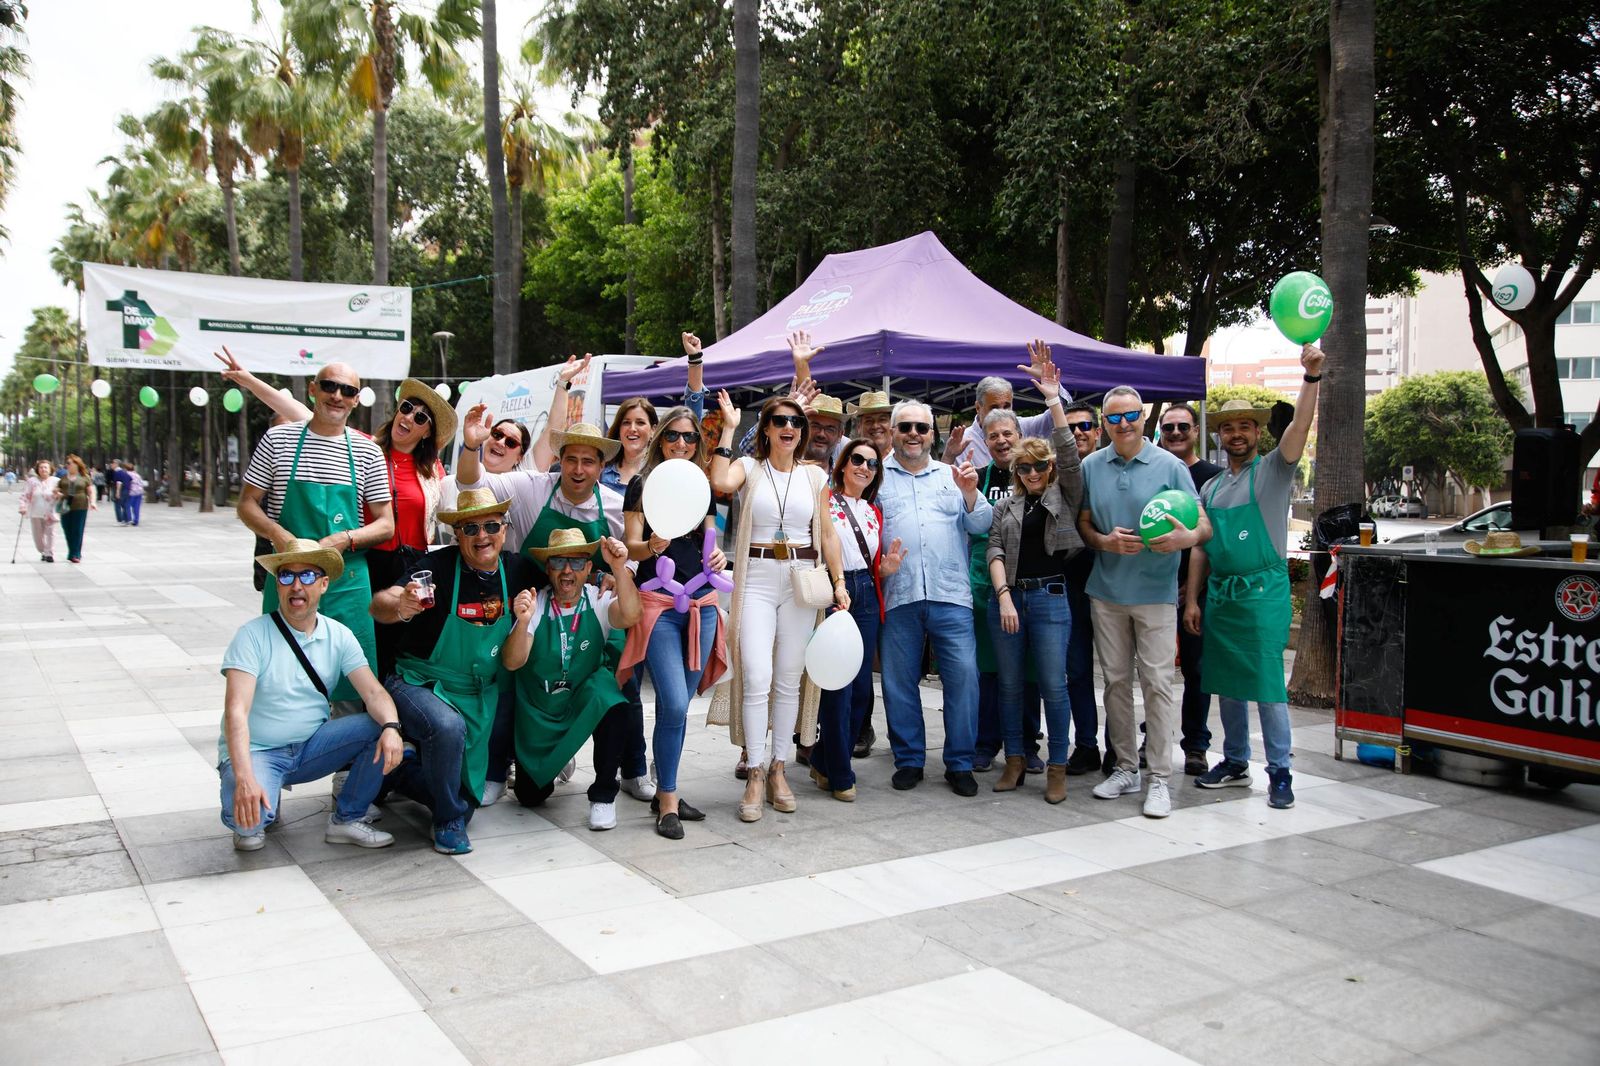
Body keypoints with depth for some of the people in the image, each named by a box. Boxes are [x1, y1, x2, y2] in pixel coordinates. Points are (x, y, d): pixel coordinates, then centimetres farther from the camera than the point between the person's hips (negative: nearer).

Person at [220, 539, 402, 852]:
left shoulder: (339, 636, 0)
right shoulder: (253, 635, -14)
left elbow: (373, 692, -9)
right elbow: (236, 711, -24)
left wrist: (391, 727, -34)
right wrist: (244, 779, -38)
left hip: (310, 748, 4)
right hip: (256, 752, -4)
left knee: (379, 727, -18)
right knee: (247, 816, -33)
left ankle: (346, 819, -2)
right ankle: (253, 822, 7)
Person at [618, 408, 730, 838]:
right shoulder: (642, 485, 1)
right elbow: (631, 547, -4)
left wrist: (718, 556, -4)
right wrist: (652, 546, -26)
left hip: (702, 604, 5)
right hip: (658, 602, -4)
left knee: (679, 705, 9)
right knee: (674, 704, -13)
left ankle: (666, 792, 21)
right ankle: (668, 801, -1)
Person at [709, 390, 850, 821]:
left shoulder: (815, 476, 11)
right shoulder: (748, 467, 4)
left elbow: (827, 535, 11)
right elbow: (720, 483, -20)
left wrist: (840, 583, 3)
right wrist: (728, 429, -11)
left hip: (801, 580, 3)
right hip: (756, 579, -3)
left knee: (789, 680, 6)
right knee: (757, 678, -12)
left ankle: (777, 769, 18)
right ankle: (755, 775, -3)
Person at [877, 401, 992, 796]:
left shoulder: (952, 475, 17)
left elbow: (981, 525, 10)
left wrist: (970, 493, -7)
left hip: (950, 594, 1)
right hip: (897, 596, -1)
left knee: (963, 674, -5)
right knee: (899, 680, 5)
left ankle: (960, 763, 7)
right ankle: (909, 759, 19)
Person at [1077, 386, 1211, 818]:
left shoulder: (1170, 466, -4)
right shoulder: (1091, 466, 6)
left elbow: (1204, 525, -4)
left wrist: (1184, 538, -27)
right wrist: (1106, 542, -10)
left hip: (1155, 593, -3)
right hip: (1106, 592, 4)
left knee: (1157, 684, -4)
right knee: (1116, 681, 9)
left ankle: (1160, 779, 3)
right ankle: (1126, 768, 21)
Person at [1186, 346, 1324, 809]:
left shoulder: (1273, 471, 0)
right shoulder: (1211, 487, 15)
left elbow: (1299, 427, -18)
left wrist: (1311, 376, -30)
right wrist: (1192, 600, 9)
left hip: (1263, 592, -6)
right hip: (1219, 593, 6)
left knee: (1267, 683, -5)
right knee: (1227, 683, 12)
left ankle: (1279, 772, 4)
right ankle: (1235, 762, 24)